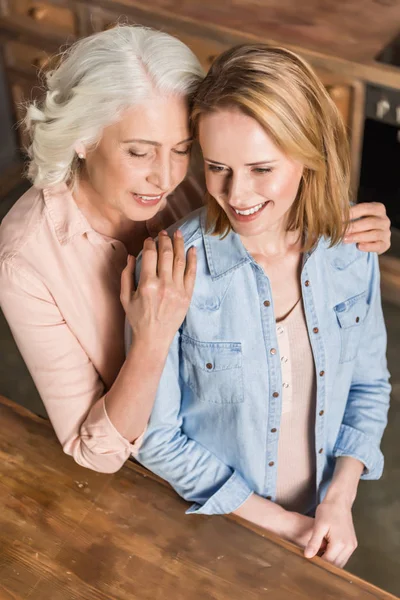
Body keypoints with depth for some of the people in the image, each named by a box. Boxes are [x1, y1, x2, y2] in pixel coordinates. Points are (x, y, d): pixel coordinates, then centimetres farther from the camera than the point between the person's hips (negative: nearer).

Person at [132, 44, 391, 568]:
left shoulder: (351, 250, -15)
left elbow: (369, 386, -1)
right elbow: (158, 439, -18)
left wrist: (339, 501, -13)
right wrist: (281, 522, -15)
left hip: (322, 521, 4)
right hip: (215, 529, -3)